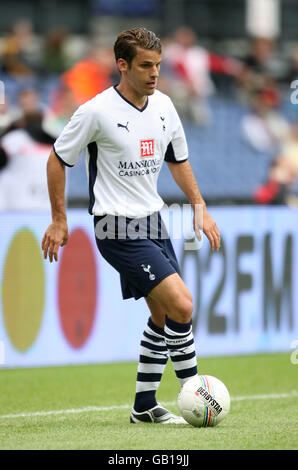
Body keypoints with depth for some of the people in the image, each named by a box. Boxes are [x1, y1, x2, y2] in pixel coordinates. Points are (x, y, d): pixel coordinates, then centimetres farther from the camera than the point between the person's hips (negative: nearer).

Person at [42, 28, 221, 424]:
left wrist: (200, 207, 14)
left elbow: (178, 160, 21)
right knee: (181, 303, -17)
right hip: (117, 228, -7)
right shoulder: (97, 111, -14)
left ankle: (145, 405, 21)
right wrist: (59, 221, -1)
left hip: (154, 221, 8)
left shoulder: (163, 105, 5)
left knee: (163, 315, 10)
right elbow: (58, 159, -3)